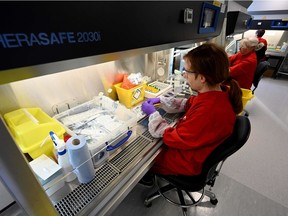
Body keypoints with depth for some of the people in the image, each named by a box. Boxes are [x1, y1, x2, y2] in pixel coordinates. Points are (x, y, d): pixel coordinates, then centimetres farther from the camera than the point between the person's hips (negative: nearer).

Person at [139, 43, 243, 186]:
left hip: (189, 161, -7)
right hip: (190, 146, 7)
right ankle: (148, 173, 44)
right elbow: (187, 104, 5)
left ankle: (146, 177, 45)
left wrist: (153, 114, -17)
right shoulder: (216, 92, -12)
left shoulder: (208, 111, -40)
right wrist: (161, 100, -3)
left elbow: (176, 139, -27)